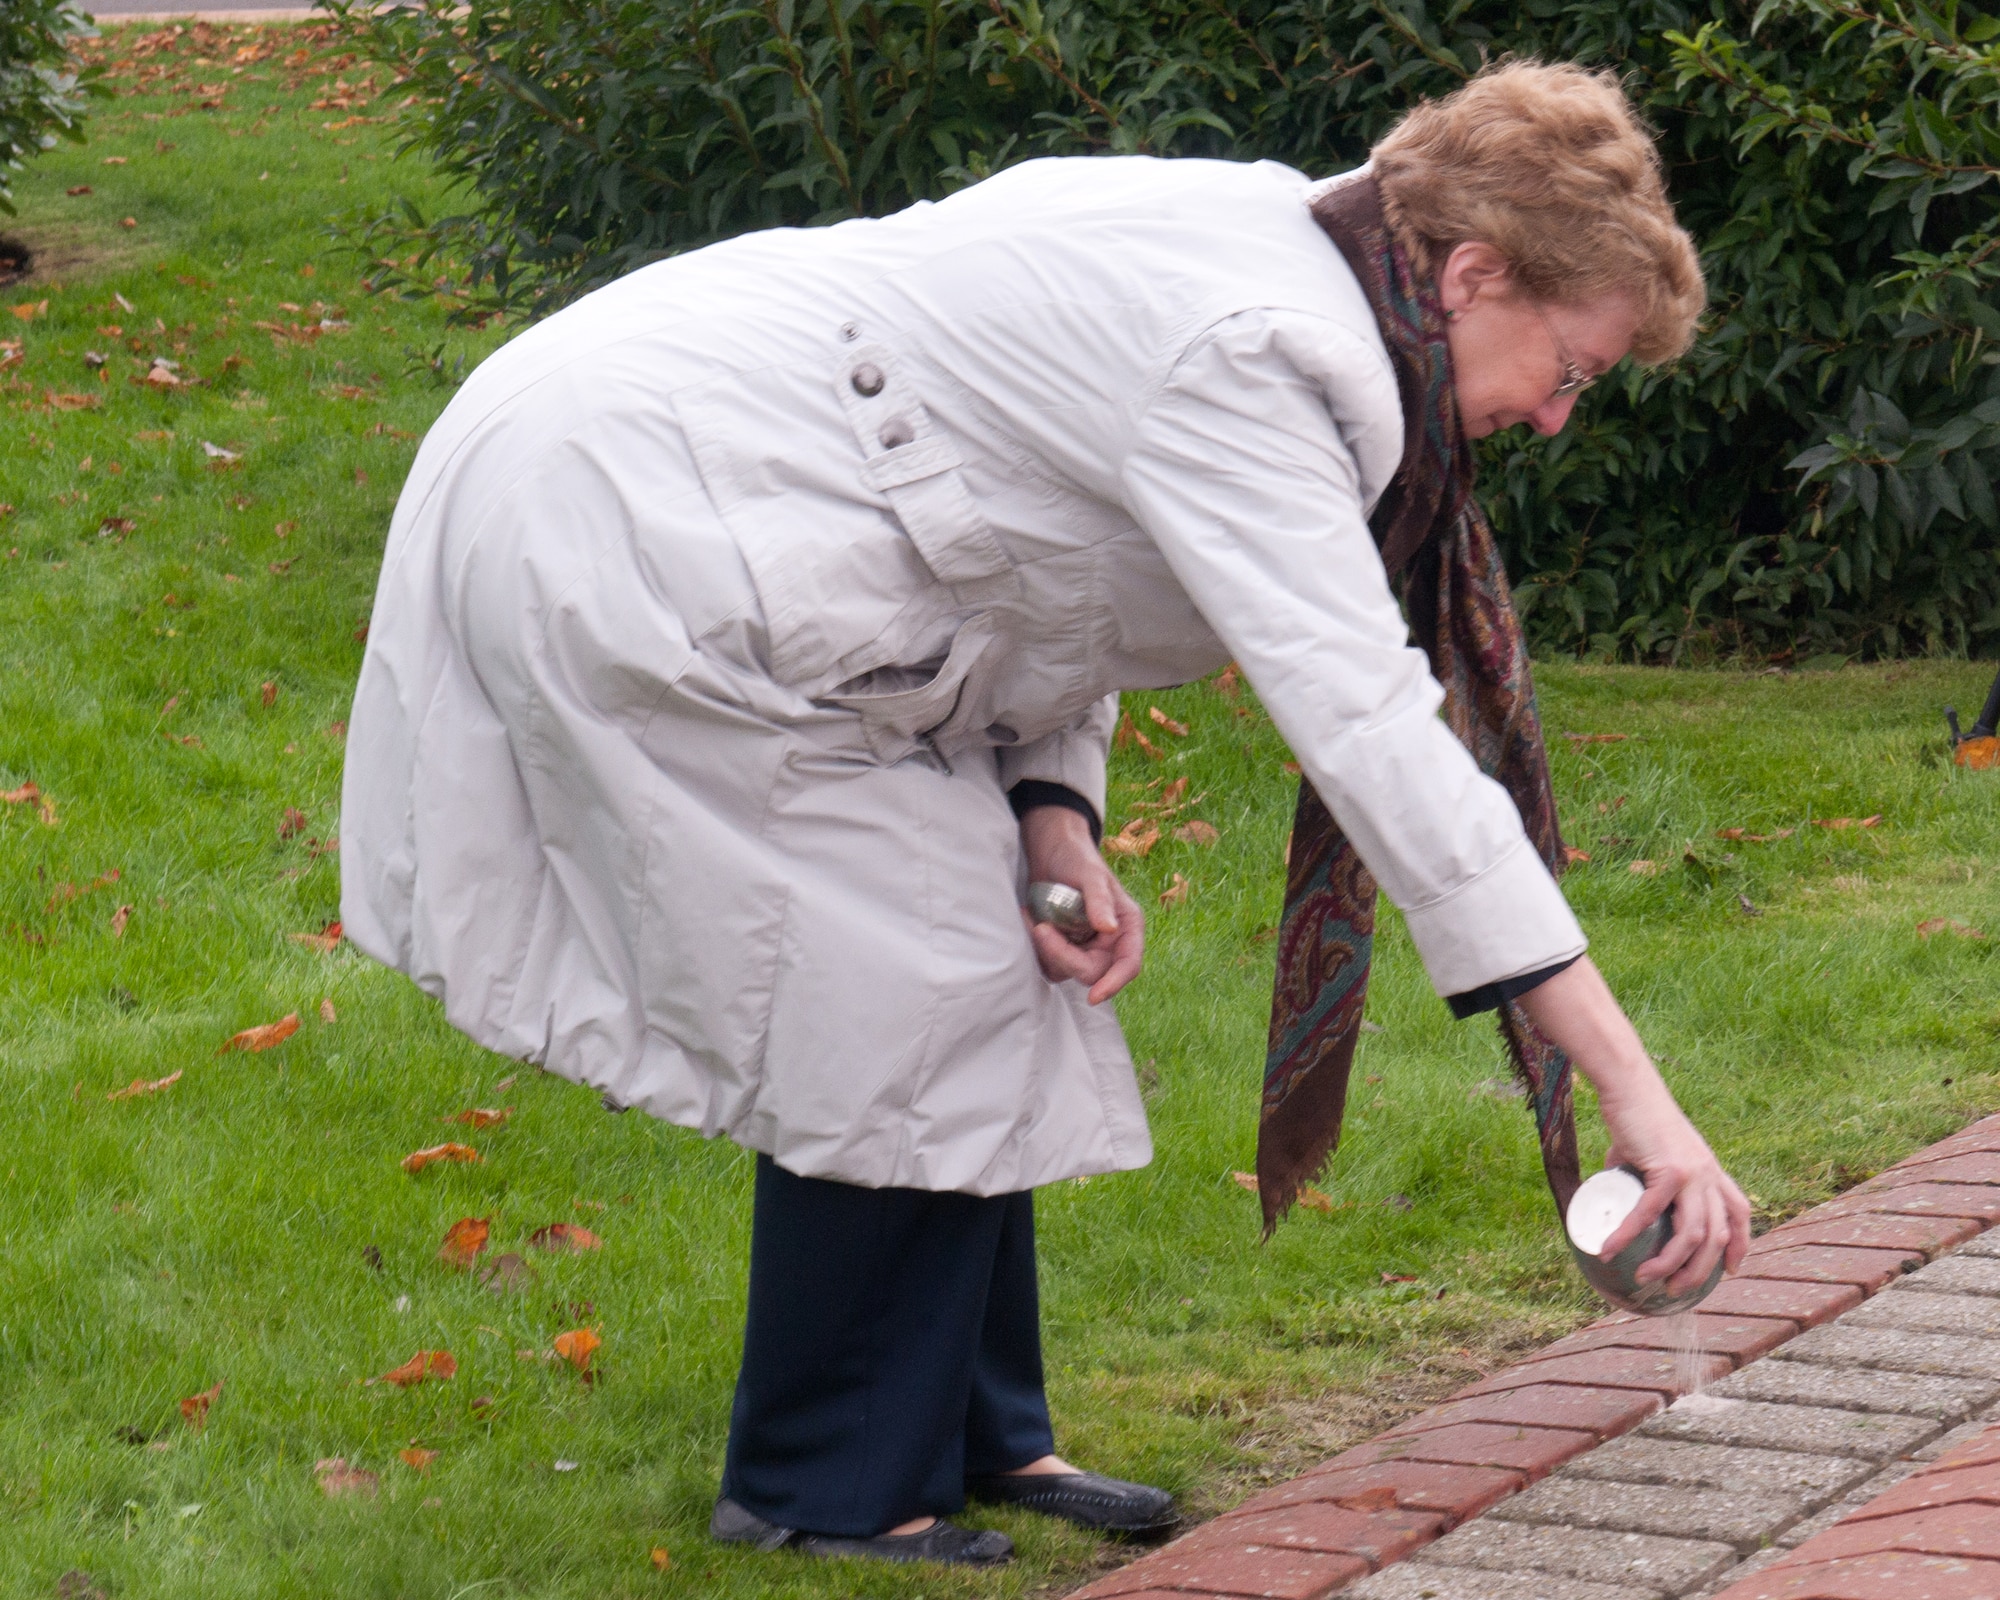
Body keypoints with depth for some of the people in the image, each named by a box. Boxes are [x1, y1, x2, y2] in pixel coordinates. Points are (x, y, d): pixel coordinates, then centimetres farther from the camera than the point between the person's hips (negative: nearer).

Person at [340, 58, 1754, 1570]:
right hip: (627, 535, -10)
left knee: (982, 972, 13)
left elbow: (1040, 561, 16)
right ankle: (828, 1488, 9)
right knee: (916, 997, -6)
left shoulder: (1263, 250, 8)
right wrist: (1634, 1095, -32)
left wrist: (1052, 816, -2)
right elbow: (1371, 725, -30)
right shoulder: (1244, 363, -23)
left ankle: (977, 1438, 23)